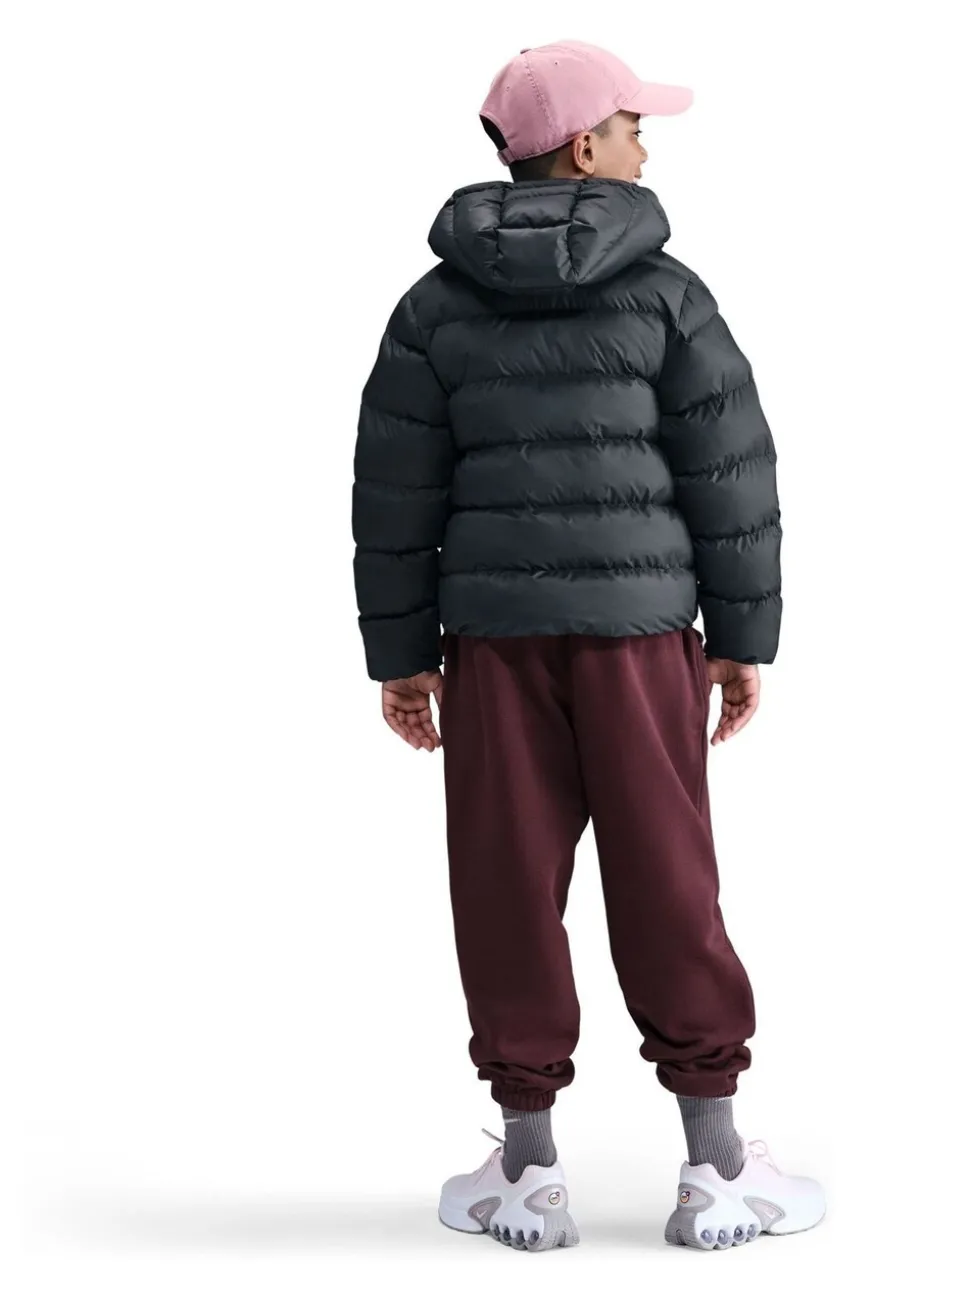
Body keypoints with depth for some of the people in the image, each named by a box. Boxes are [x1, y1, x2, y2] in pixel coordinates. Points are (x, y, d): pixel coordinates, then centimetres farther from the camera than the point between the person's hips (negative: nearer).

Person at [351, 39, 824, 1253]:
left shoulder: (437, 304, 3)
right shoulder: (665, 292, -2)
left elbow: (396, 491, 2)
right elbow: (729, 470, -4)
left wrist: (399, 650, 8)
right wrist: (744, 636, 3)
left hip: (494, 628, 1)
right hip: (638, 626, -1)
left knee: (509, 884, 6)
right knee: (667, 888, 5)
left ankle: (528, 1172, 12)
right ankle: (715, 1171, 11)